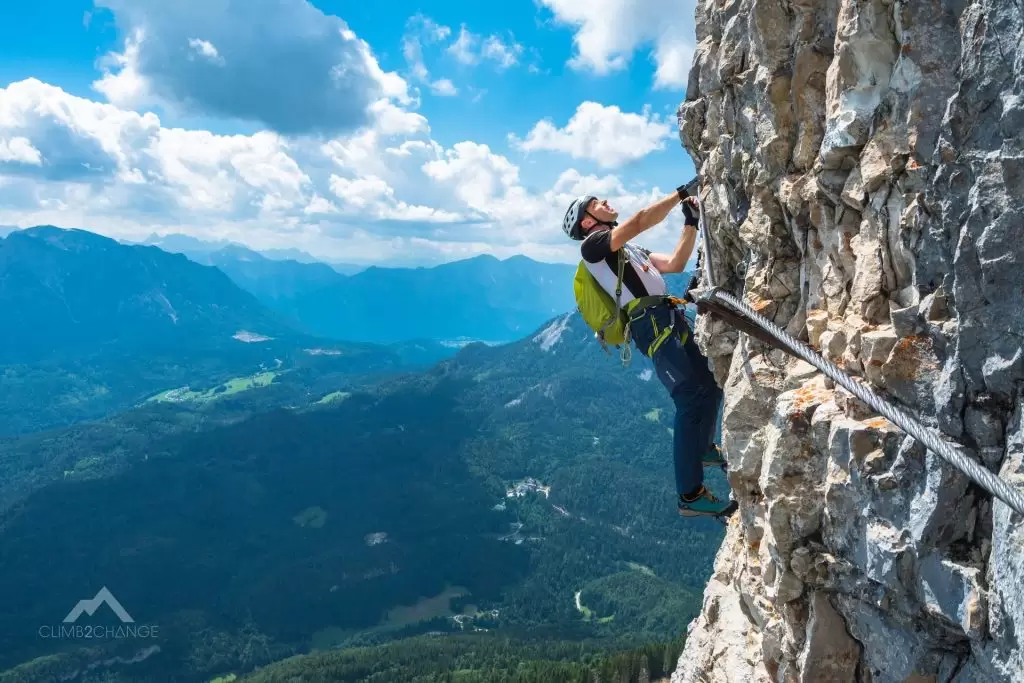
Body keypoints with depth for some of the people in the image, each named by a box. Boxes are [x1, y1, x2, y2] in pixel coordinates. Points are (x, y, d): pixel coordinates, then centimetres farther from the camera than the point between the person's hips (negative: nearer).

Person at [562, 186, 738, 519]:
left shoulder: (629, 250, 29)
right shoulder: (592, 244, 1)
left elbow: (675, 263, 22)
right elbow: (641, 220, -13)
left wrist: (691, 222, 16)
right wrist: (679, 193, -4)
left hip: (670, 322, 10)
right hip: (653, 325, -10)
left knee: (711, 382, 19)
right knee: (693, 399, -16)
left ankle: (704, 448, 38)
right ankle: (690, 495, -13)